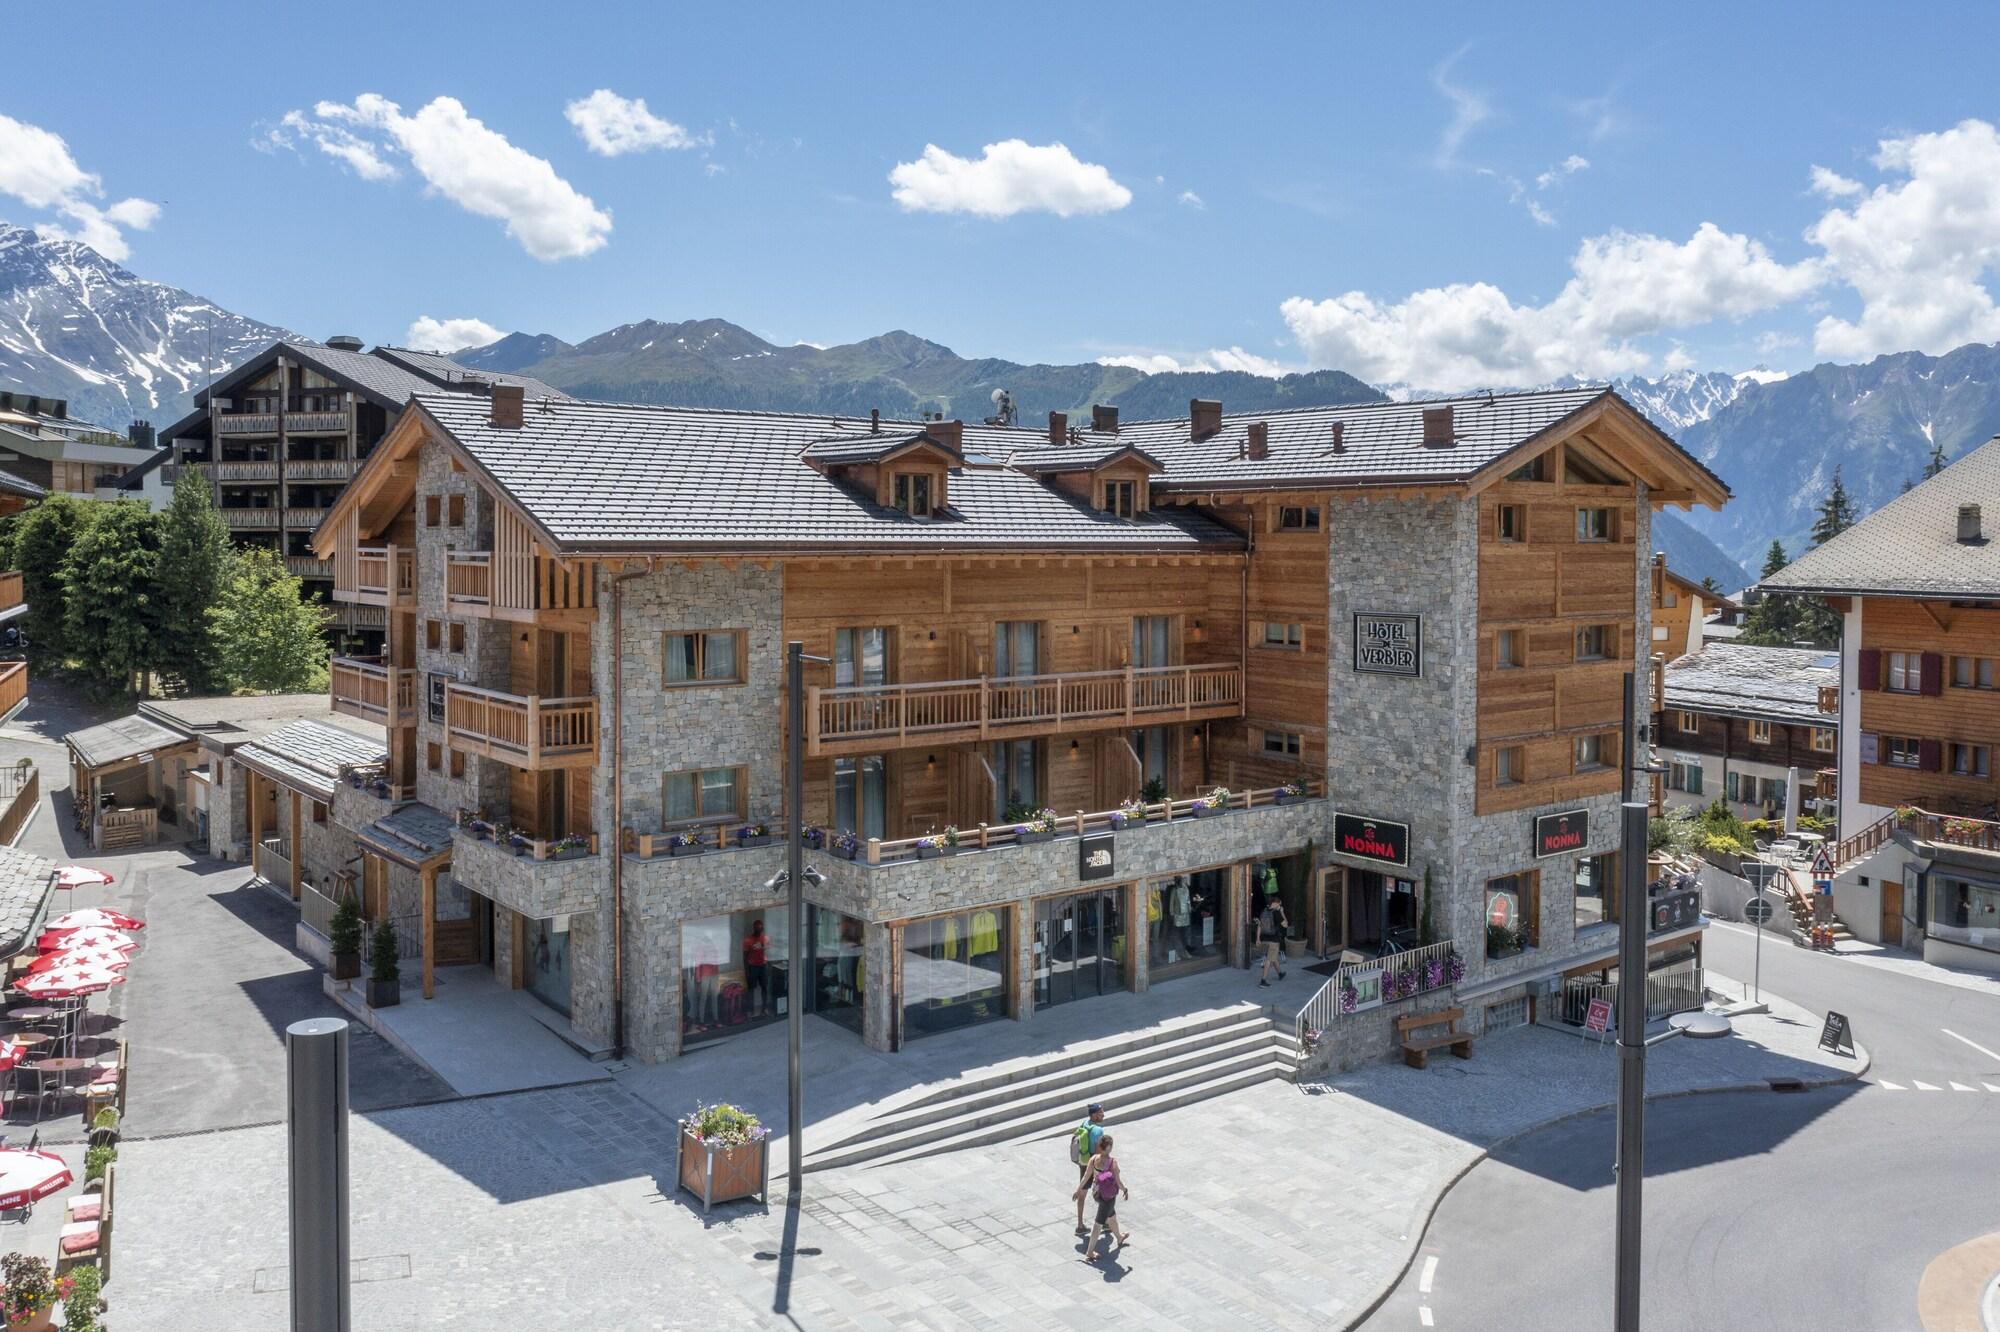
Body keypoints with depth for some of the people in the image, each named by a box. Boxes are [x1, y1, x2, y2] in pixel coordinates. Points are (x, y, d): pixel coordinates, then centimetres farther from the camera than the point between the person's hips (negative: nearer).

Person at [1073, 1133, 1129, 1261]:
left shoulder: (1094, 1159, -10)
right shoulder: (1113, 1161, -24)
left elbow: (1086, 1176, -4)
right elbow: (1118, 1181, -18)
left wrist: (1079, 1189, 9)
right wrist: (1125, 1190, 0)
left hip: (1096, 1192, 6)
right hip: (1108, 1196, -6)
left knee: (1111, 1215, 29)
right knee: (1099, 1223, 5)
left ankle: (1119, 1237, 53)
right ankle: (1089, 1253, 9)